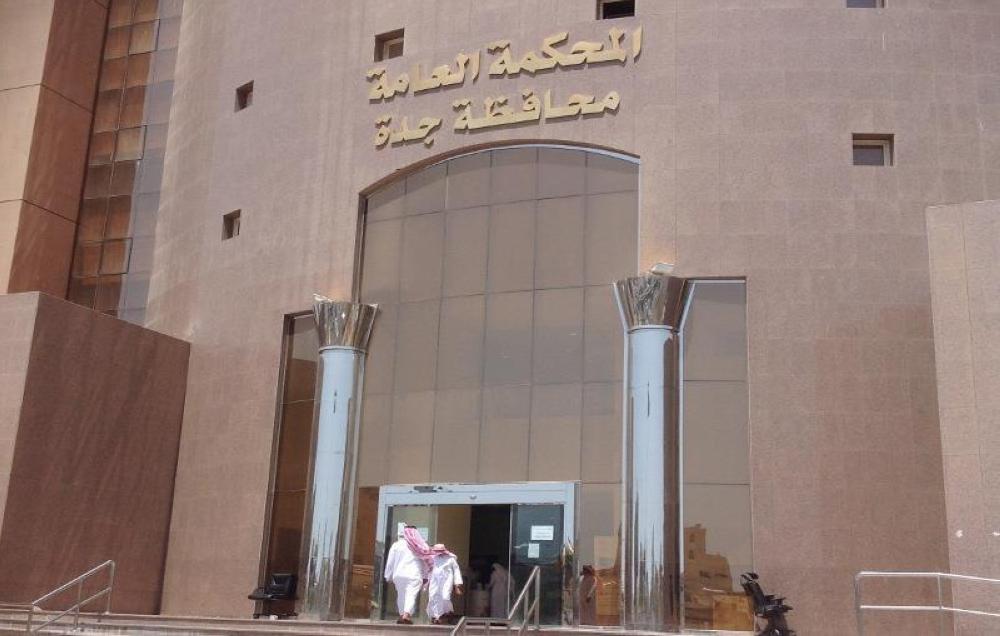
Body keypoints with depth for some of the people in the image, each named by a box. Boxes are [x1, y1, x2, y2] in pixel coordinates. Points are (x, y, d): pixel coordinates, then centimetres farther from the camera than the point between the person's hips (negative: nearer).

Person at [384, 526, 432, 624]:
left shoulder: (397, 544, 5)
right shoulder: (421, 546, 7)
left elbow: (390, 562, 6)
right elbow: (426, 562, 7)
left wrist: (389, 576, 14)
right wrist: (425, 576, 15)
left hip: (399, 575, 1)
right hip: (414, 575, -1)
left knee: (401, 595, 16)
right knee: (411, 595, -10)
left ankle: (402, 615, 19)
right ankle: (407, 614, -28)